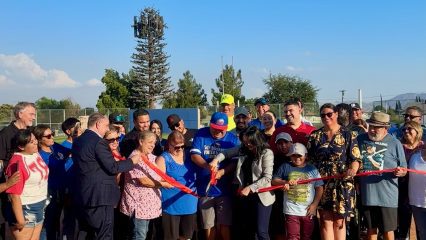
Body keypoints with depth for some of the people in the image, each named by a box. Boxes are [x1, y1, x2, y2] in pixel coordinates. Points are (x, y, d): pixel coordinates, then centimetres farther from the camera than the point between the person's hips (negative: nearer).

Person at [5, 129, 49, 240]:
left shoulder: (35, 153, 2)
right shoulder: (17, 163, -23)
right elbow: (14, 195, -24)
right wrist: (20, 220, -22)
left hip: (39, 208, 8)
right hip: (24, 210, -8)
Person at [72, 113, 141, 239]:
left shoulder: (78, 140, 11)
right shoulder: (98, 141, -17)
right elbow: (112, 167, -18)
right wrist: (132, 161, -4)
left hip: (82, 195, 9)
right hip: (99, 195, -9)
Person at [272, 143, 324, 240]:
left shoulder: (312, 169, 5)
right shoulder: (285, 167, 3)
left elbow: (319, 188, 5)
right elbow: (274, 181, 3)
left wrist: (314, 204, -4)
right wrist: (285, 182, -16)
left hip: (308, 211, 2)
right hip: (291, 211, -2)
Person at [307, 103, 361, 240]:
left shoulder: (348, 135, 2)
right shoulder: (315, 136, 9)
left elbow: (355, 159, -3)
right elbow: (309, 159, 9)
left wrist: (352, 169, -24)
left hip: (342, 184, -1)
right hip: (322, 184, 2)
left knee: (339, 221, 4)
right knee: (326, 220, 2)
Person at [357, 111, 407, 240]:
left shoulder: (395, 143, -5)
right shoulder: (361, 139, 3)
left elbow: (404, 170, 1)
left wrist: (399, 172, -22)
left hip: (386, 196, -3)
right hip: (366, 194, 3)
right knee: (371, 229, 17)